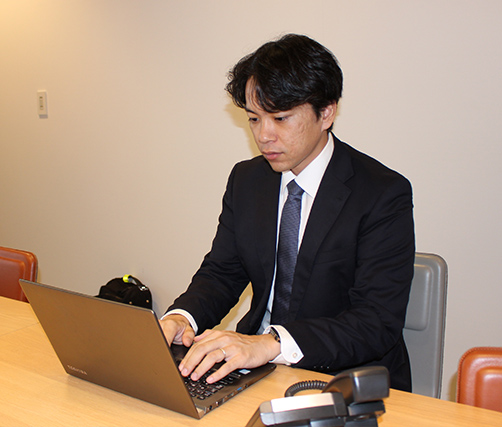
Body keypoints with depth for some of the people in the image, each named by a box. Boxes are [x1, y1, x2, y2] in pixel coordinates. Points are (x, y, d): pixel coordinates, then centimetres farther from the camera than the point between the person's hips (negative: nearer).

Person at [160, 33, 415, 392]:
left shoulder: (384, 195, -14)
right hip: (258, 367, 5)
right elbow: (221, 272, 7)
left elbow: (378, 322, -22)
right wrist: (179, 318, -15)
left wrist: (271, 343, -36)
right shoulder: (246, 180, 5)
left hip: (349, 380, -4)